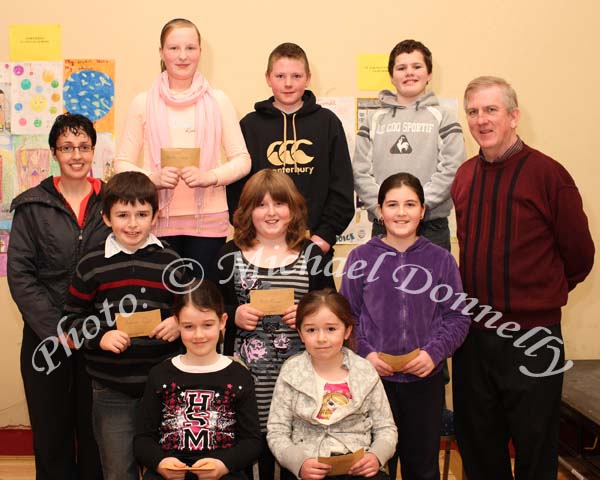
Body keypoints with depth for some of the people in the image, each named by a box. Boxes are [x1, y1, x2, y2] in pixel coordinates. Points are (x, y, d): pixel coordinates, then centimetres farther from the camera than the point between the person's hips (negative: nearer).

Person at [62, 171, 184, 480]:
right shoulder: (91, 265, -2)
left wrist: (180, 324, -12)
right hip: (111, 389, 0)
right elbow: (72, 319, 3)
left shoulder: (170, 261, 1)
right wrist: (99, 337, -14)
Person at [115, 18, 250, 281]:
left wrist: (210, 176, -13)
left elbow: (242, 159, 5)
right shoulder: (143, 103, 6)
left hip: (208, 220, 0)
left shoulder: (218, 101, 7)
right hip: (158, 220, 0)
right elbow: (122, 163, 5)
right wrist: (153, 177, -14)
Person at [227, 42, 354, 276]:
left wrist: (324, 235, -4)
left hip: (315, 247, 0)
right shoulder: (250, 125, 5)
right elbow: (237, 189, 4)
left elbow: (342, 188, 3)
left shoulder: (327, 122, 5)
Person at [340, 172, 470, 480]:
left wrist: (434, 352, -12)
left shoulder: (441, 259, 0)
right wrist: (364, 353, -11)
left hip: (426, 379, 1)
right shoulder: (360, 257, -1)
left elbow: (457, 318, 1)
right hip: (374, 377, 0)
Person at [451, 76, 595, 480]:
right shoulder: (464, 176, 6)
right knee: (477, 446, 16)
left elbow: (579, 255, -4)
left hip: (532, 335, -5)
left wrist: (541, 295, 8)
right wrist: (484, 297, 10)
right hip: (474, 333, 5)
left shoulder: (547, 173, -11)